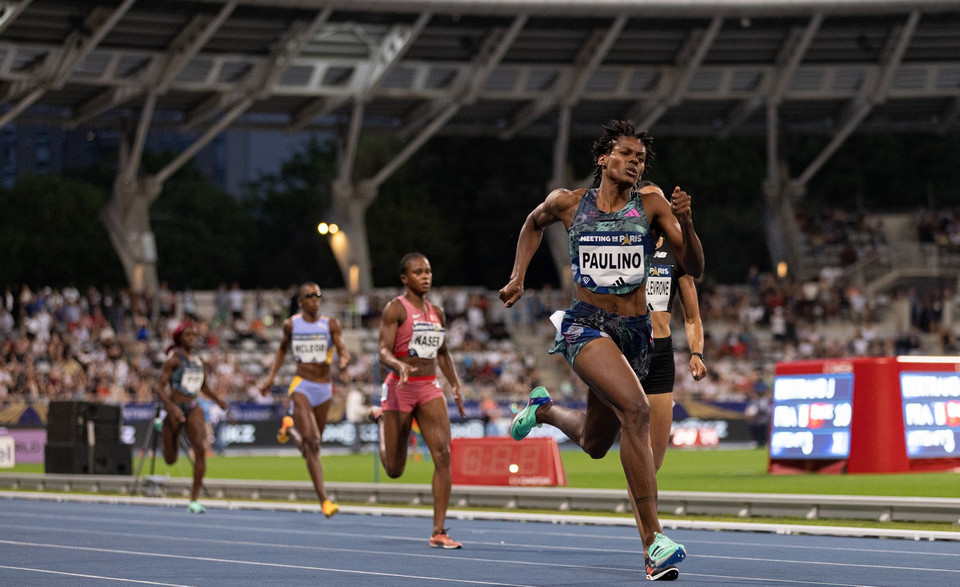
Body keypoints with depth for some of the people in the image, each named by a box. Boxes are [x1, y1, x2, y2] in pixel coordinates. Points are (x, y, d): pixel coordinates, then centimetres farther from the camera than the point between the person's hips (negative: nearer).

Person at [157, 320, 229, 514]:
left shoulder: (199, 361, 9)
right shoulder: (174, 359, -8)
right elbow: (160, 387, -13)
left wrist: (217, 399, 5)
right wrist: (171, 407, -29)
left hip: (193, 408, 4)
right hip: (175, 408, -4)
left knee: (201, 449, -18)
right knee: (171, 459, 8)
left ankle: (194, 500, -14)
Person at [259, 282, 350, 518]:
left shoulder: (330, 324, 1)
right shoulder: (291, 324, 2)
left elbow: (343, 350, -8)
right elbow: (282, 349, 19)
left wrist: (344, 359, -32)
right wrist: (271, 377, 14)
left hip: (324, 388, 2)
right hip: (301, 386, -2)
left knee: (313, 443, 14)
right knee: (311, 443, -17)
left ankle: (290, 429, 49)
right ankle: (324, 500, -17)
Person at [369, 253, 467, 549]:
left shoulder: (437, 312, 12)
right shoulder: (395, 308, -6)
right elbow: (383, 352, -14)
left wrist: (456, 386, 15)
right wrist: (400, 366, -35)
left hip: (430, 389, 4)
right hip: (400, 389, -4)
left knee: (443, 455, -15)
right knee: (395, 470, 6)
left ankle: (439, 532, -12)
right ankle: (380, 418, 40)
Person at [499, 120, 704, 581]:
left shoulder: (651, 203, -1)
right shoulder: (567, 202, 0)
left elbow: (694, 269, -7)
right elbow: (534, 223, 24)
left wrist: (685, 224, -24)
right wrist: (518, 277, 14)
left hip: (634, 334, 4)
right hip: (586, 326, -4)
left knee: (594, 443, 19)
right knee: (635, 409, -29)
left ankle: (545, 410, 56)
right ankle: (653, 541, -30)